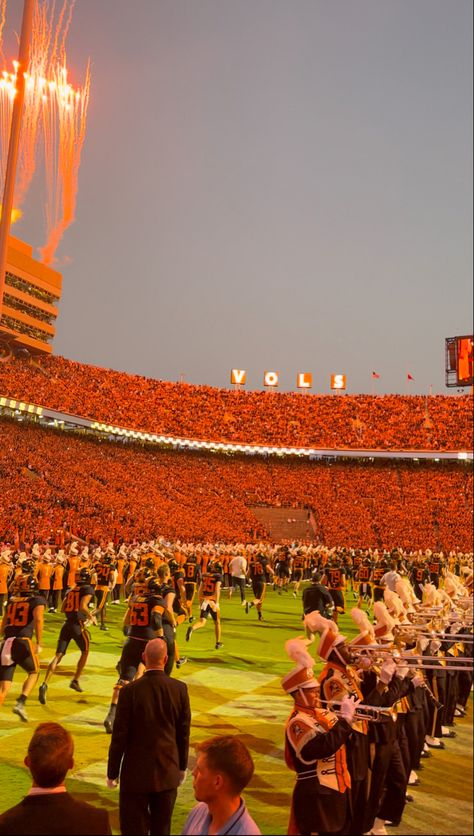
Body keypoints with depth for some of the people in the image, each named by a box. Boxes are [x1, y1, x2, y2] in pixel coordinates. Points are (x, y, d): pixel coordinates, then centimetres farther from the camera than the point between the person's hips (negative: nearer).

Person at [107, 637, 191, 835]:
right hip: (168, 773, 3)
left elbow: (120, 735, -12)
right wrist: (182, 766, 13)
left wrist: (112, 772, 1)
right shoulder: (179, 689, -10)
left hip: (136, 773, -2)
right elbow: (184, 732, -1)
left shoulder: (130, 691, -17)